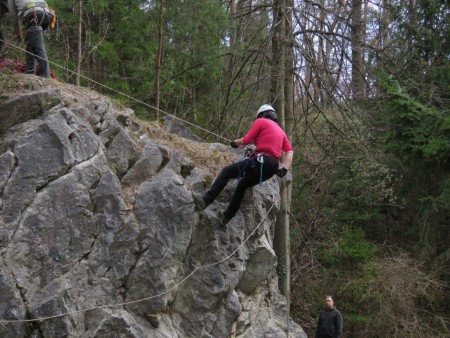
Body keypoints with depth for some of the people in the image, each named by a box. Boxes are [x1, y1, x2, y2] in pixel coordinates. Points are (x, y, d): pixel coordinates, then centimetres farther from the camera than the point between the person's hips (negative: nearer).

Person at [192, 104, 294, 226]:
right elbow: (289, 151, 13)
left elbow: (246, 140, -2)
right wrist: (284, 168, 7)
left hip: (260, 161, -7)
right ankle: (227, 216, 27)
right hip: (273, 167, 7)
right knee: (243, 184, 25)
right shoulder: (280, 130, 27)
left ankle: (206, 200, -16)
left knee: (227, 172, -3)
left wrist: (235, 142, 16)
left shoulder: (260, 121, 7)